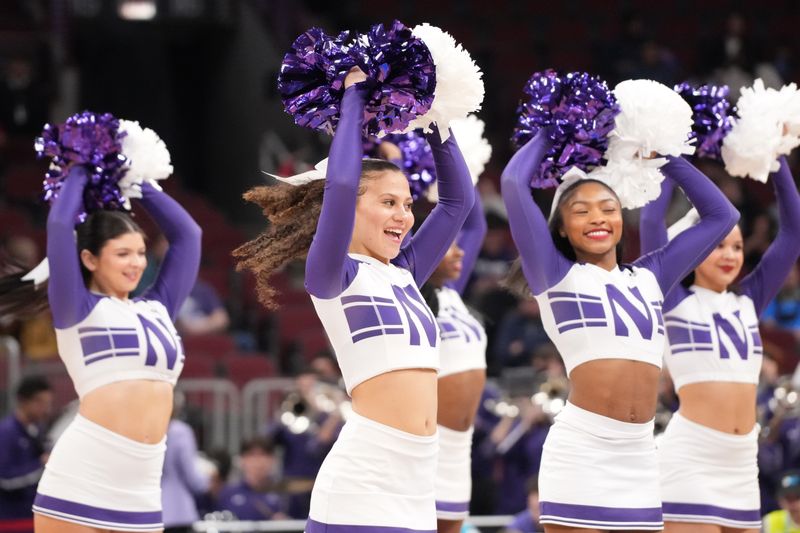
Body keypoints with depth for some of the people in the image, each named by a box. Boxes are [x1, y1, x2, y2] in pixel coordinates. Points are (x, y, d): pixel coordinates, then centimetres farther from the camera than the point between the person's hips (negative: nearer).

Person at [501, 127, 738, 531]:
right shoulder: (556, 276, 4)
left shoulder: (650, 276, 17)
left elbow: (721, 215, 23)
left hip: (640, 456, 5)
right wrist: (550, 135, 12)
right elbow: (513, 183, -5)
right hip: (580, 450, -5)